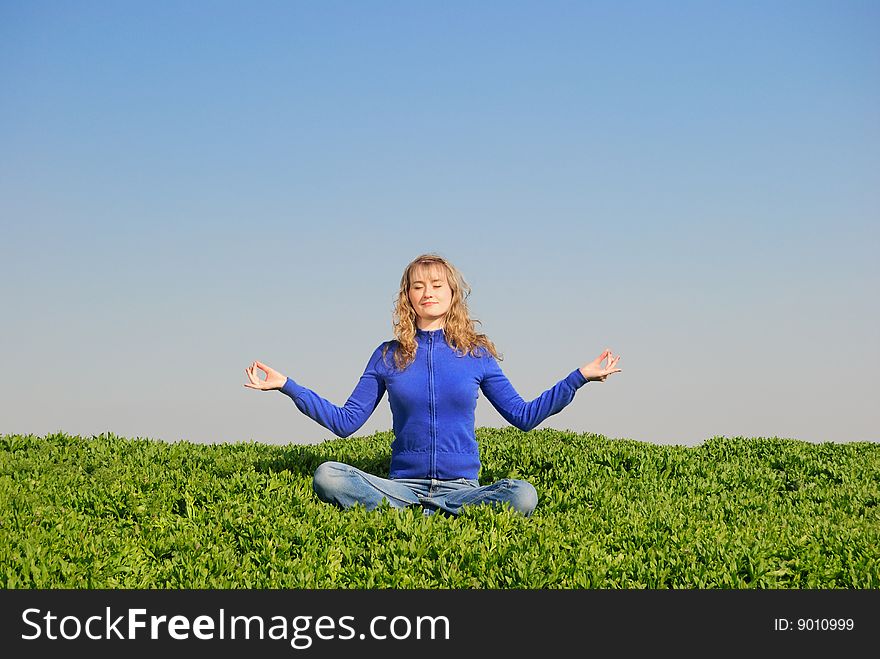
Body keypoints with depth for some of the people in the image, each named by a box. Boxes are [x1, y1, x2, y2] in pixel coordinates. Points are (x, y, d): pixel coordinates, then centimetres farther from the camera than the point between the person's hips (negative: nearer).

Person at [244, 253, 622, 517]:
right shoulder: (388, 357, 9)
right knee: (326, 476, -26)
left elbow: (524, 416, 11)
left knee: (523, 495, -32)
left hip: (461, 486, 0)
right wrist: (287, 386, 3)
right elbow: (345, 421, 9)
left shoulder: (476, 354, 7)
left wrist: (580, 377, 5)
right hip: (403, 484, 0)